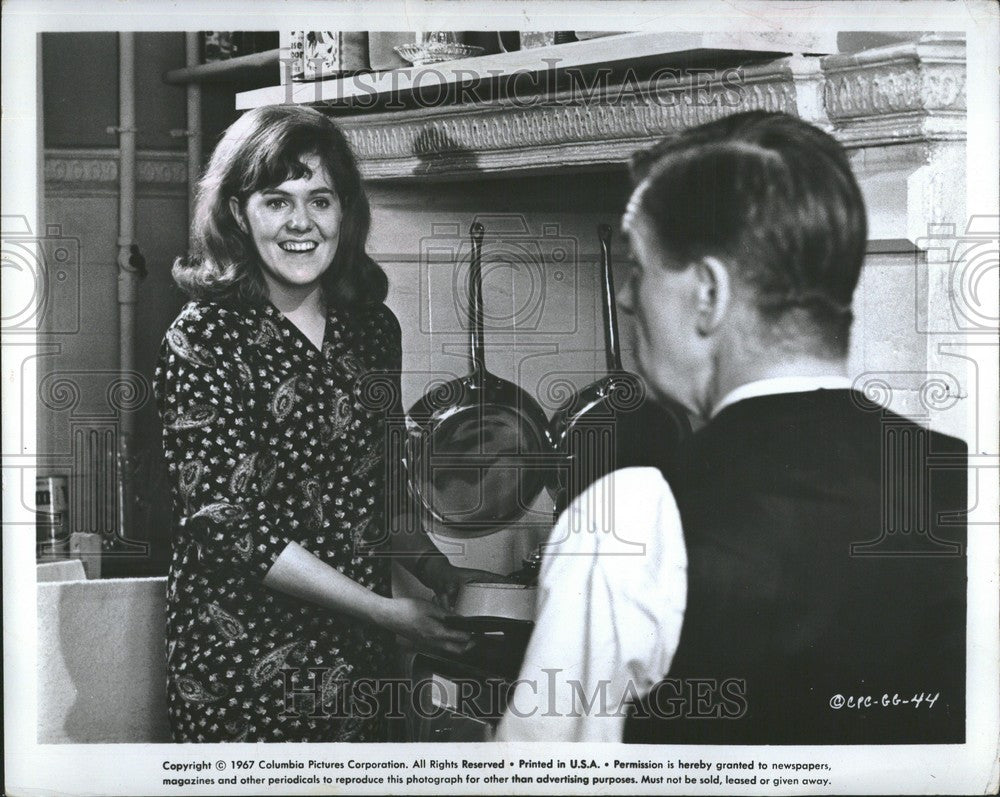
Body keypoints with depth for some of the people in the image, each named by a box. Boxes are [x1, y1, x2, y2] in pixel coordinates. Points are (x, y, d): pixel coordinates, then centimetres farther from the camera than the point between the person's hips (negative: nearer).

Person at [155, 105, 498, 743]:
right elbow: (228, 525, -17)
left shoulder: (373, 327, 7)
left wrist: (440, 575, 9)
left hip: (360, 645, 6)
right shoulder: (204, 339, -12)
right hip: (246, 660, -5)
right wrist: (385, 611, -18)